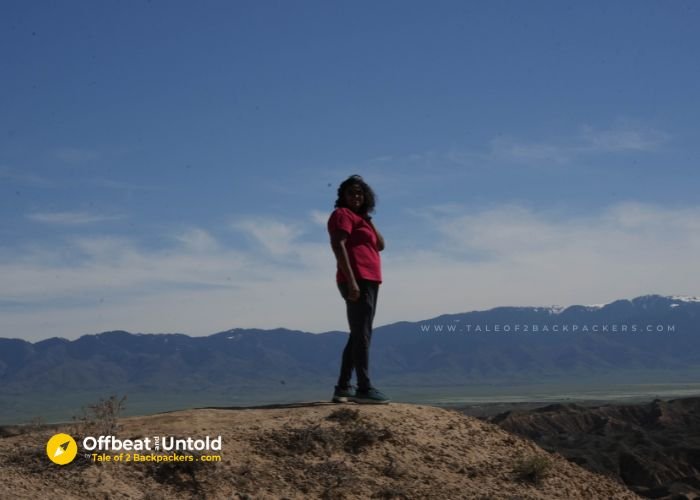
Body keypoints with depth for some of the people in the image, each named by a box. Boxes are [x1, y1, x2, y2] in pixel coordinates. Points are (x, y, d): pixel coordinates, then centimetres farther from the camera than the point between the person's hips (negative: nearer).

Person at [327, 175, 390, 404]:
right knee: (362, 334, -13)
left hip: (367, 282, 10)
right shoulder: (343, 215, -4)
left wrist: (368, 218, 11)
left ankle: (342, 388, 10)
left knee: (358, 336, 9)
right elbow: (338, 246, -18)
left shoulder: (360, 219, 24)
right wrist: (351, 280, -26)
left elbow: (380, 245, 17)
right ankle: (364, 388, -16)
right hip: (357, 281, -10)